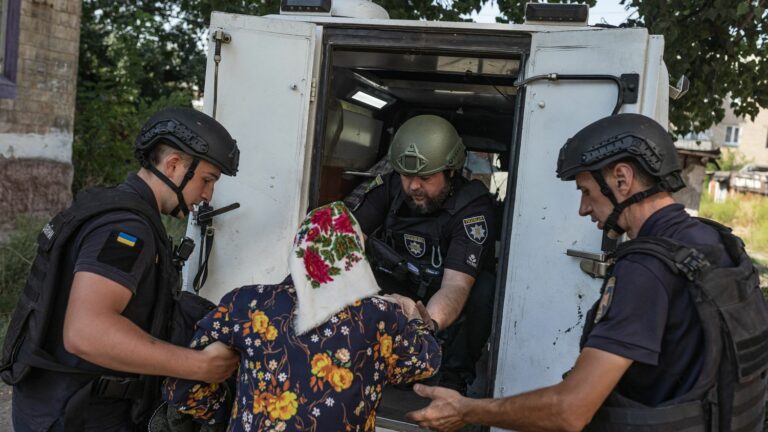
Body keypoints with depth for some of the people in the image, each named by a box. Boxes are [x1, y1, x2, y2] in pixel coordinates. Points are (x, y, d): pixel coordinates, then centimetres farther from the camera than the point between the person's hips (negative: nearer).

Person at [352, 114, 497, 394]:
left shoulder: (473, 206, -26)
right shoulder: (390, 186, -12)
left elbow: (456, 285, -36)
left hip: (443, 309, -3)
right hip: (394, 292, 3)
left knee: (484, 289, -33)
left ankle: (455, 376, -12)